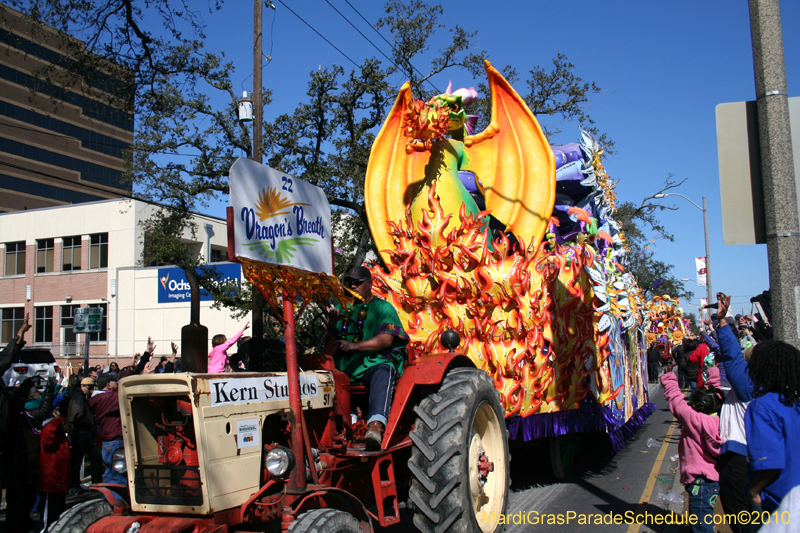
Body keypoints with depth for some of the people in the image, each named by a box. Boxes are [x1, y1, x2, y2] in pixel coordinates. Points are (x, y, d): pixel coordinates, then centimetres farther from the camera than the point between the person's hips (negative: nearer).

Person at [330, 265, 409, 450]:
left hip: (374, 363, -4)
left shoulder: (383, 308, 11)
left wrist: (354, 346, -17)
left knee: (383, 373, -39)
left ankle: (375, 425, -57)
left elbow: (386, 339, -6)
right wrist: (331, 322, -5)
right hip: (344, 366, 4)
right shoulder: (342, 308, 23)